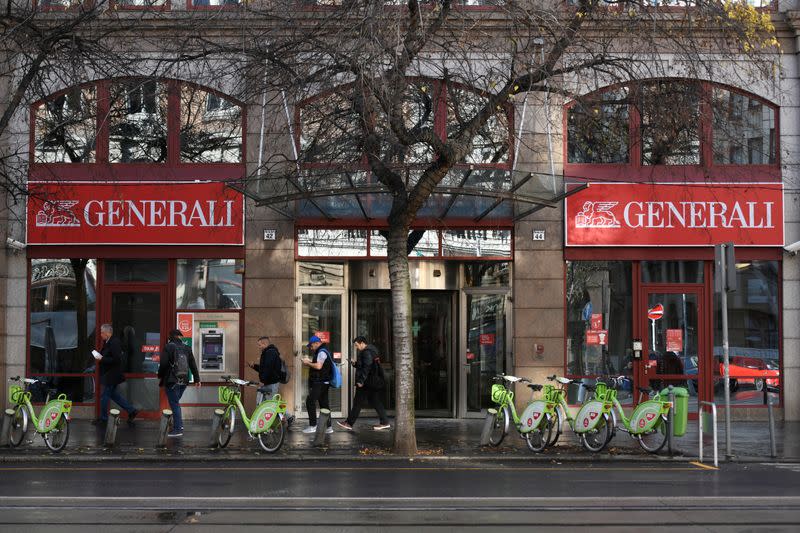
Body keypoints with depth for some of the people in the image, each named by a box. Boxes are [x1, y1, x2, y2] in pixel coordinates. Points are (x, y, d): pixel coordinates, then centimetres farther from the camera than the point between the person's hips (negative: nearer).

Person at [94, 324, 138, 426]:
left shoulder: (114, 343, -21)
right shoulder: (108, 342, 10)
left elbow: (116, 359, -27)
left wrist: (102, 359, -23)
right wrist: (100, 357, 4)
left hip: (111, 375, -10)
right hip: (108, 375, 10)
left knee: (105, 396, 1)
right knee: (113, 394, 16)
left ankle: (103, 418, 16)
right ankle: (131, 411, 20)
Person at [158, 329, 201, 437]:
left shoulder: (168, 347, -8)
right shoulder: (187, 348, 9)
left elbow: (163, 364, -12)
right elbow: (193, 365, 11)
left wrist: (160, 376, 2)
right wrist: (197, 379, 15)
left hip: (171, 380, -6)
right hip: (184, 380, 6)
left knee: (174, 404, -3)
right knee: (176, 403, 20)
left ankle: (178, 429, -5)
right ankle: (179, 425, 19)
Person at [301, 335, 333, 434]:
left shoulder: (321, 352, -14)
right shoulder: (323, 351, 20)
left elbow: (318, 366, -24)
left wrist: (308, 363, -12)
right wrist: (310, 362, 14)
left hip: (319, 383, -10)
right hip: (323, 382, 10)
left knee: (310, 402, -9)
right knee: (324, 404, 10)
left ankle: (312, 426, -9)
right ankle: (328, 427, 11)